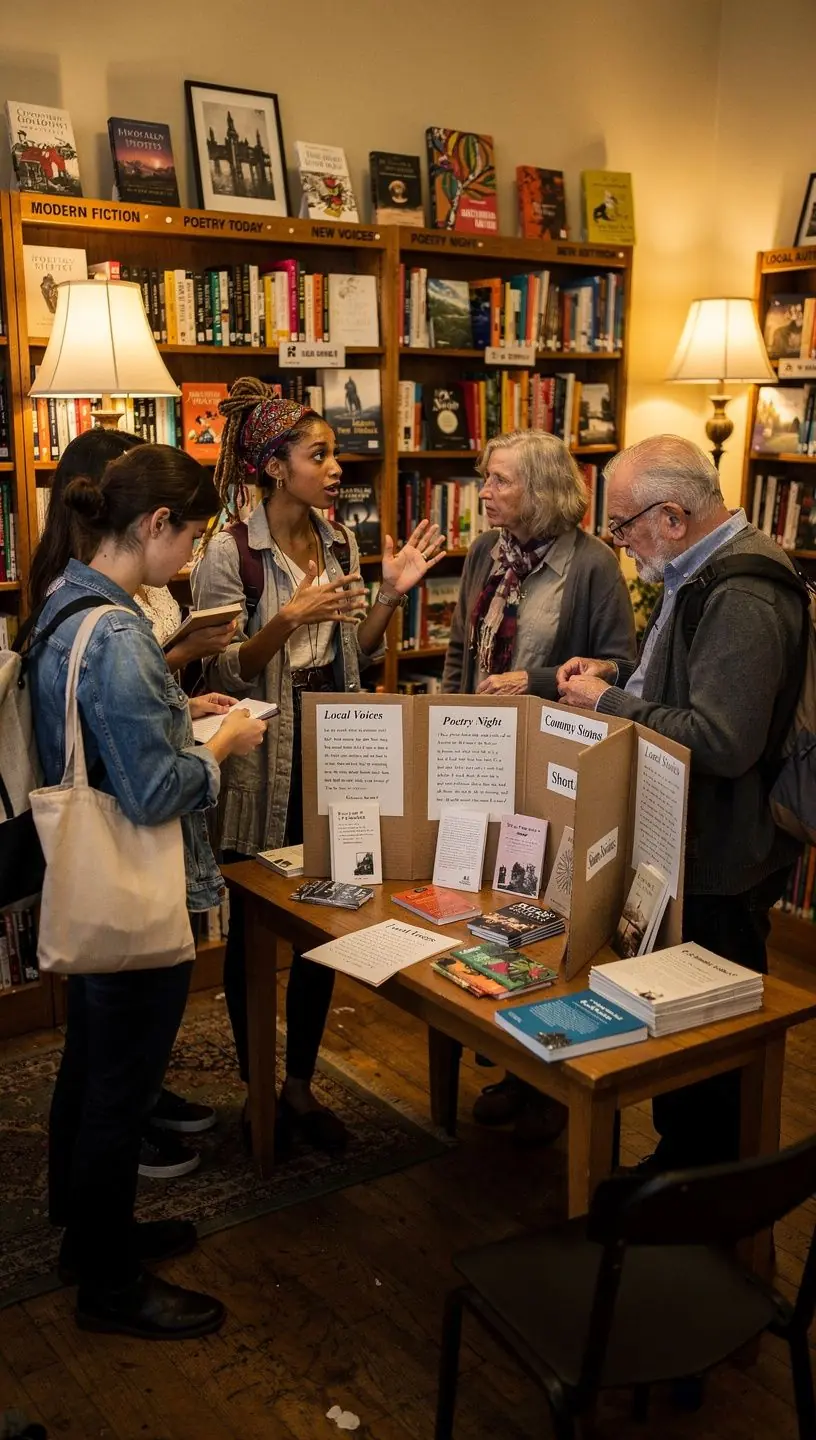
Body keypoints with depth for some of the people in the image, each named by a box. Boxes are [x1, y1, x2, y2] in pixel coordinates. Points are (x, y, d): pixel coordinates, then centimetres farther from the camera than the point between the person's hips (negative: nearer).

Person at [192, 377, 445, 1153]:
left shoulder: (339, 544, 6)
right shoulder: (228, 552, -12)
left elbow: (355, 656, 11)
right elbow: (225, 673, -13)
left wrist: (390, 595, -4)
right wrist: (289, 619, -27)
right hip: (264, 761, -5)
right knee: (254, 927, 9)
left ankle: (300, 1085, 28)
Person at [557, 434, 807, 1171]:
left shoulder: (743, 599, -26)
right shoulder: (702, 571, 9)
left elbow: (722, 741, -32)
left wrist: (610, 704, -22)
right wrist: (618, 672, 5)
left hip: (720, 862, -11)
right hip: (690, 841, 11)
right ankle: (677, 1154, 40)